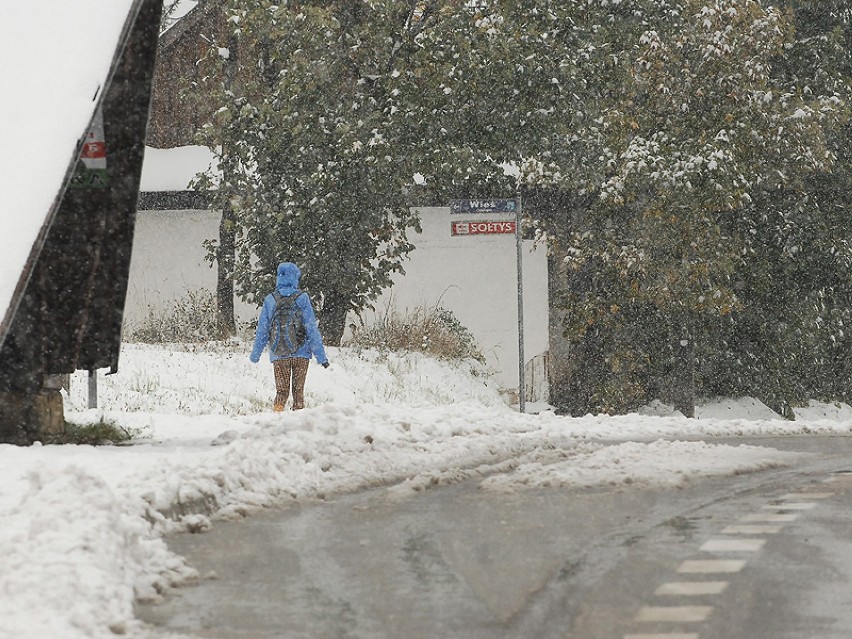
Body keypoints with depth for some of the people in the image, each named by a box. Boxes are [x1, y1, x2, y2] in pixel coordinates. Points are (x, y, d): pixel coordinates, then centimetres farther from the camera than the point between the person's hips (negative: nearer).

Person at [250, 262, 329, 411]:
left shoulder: (270, 300, 0)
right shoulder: (302, 298, -6)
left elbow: (262, 330, 6)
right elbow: (311, 329, -6)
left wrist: (255, 354, 18)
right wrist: (321, 356, -1)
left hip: (279, 354, 1)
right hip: (301, 353, -1)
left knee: (281, 390, 6)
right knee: (298, 390, 9)